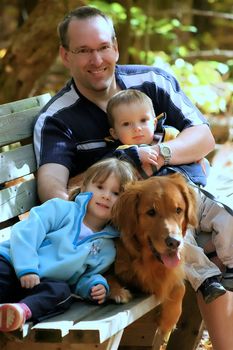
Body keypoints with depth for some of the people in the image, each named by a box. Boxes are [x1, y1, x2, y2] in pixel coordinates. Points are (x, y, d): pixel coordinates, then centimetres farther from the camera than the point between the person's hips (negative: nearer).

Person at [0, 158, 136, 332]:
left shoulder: (107, 249, 16)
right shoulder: (61, 209, 3)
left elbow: (85, 277, 18)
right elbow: (25, 232, -7)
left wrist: (96, 285, -6)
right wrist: (27, 268, -20)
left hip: (44, 286, 2)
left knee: (62, 292, -32)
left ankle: (24, 310, -58)